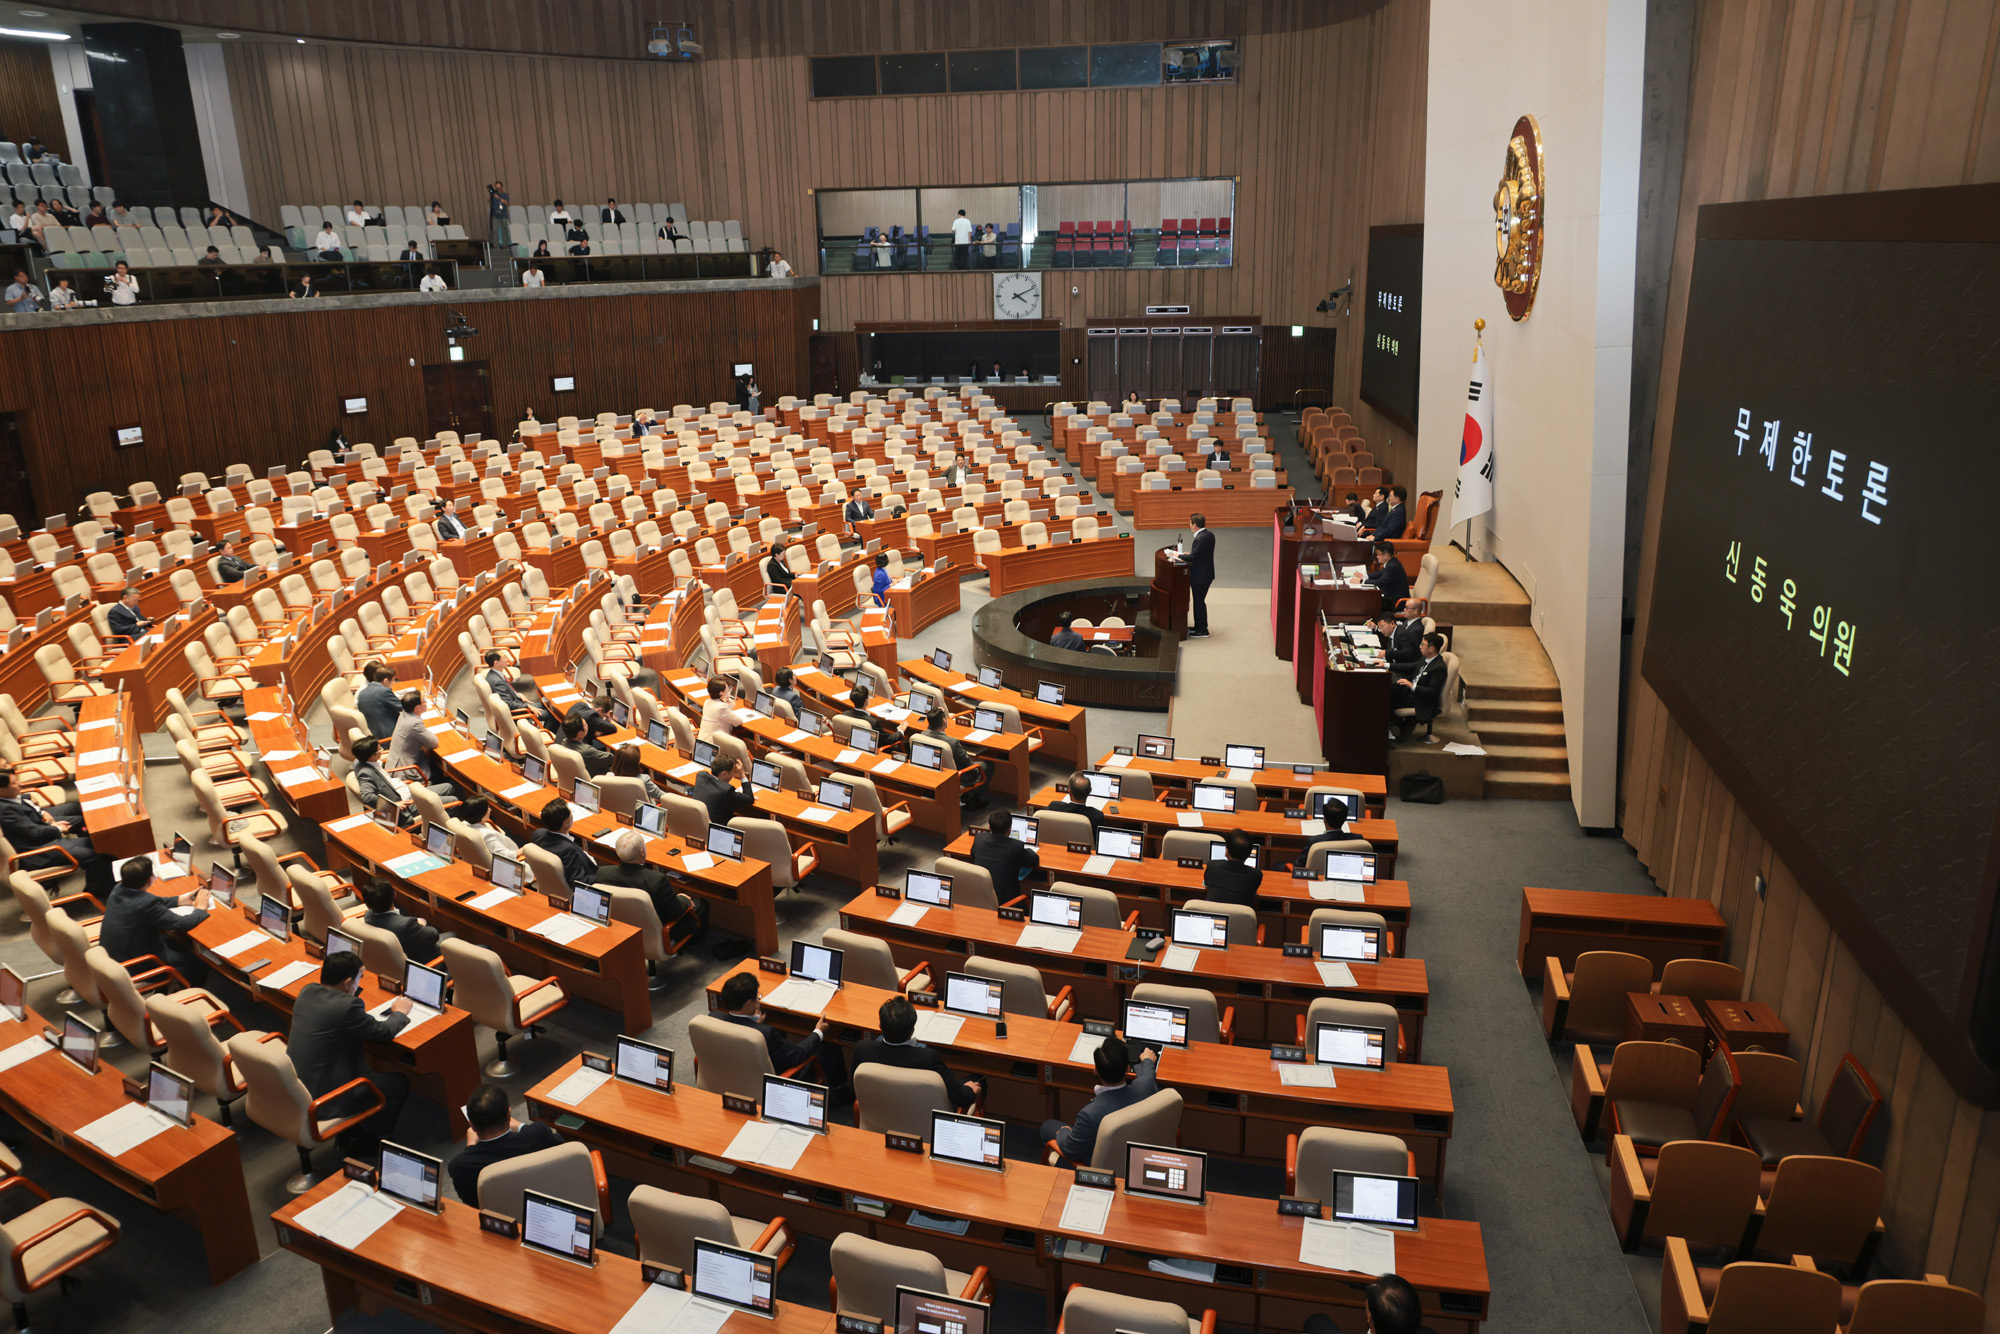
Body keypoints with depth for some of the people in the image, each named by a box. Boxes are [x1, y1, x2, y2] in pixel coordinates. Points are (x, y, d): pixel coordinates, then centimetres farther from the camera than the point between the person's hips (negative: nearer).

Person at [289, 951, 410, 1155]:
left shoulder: (308, 991, -3)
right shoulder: (347, 1006, -25)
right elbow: (384, 1031, -10)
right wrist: (400, 1013, 8)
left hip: (293, 1088, 9)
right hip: (321, 1102, -9)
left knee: (366, 1069, 26)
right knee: (399, 1085, 4)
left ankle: (348, 1133, 31)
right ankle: (362, 1144, 18)